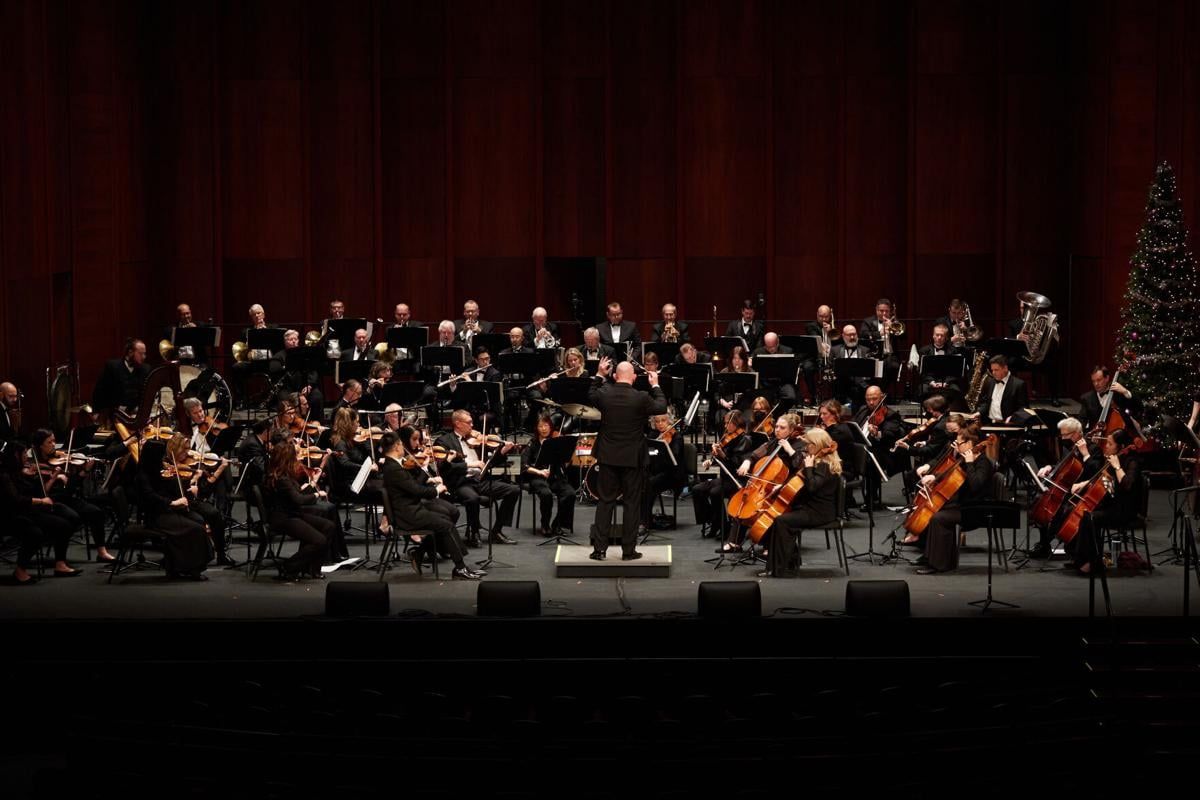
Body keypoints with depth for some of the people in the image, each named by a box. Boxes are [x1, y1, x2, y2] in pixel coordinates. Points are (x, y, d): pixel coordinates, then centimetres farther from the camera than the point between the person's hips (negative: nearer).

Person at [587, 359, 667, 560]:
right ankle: (628, 550, 8)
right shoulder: (641, 398, -16)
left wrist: (599, 375, 19)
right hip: (632, 458, -2)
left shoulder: (604, 394, -8)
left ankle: (600, 549, 7)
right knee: (632, 503, 7)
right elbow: (661, 407, 1)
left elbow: (590, 397, 14)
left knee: (605, 502, 9)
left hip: (607, 457, 2)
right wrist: (655, 386, 13)